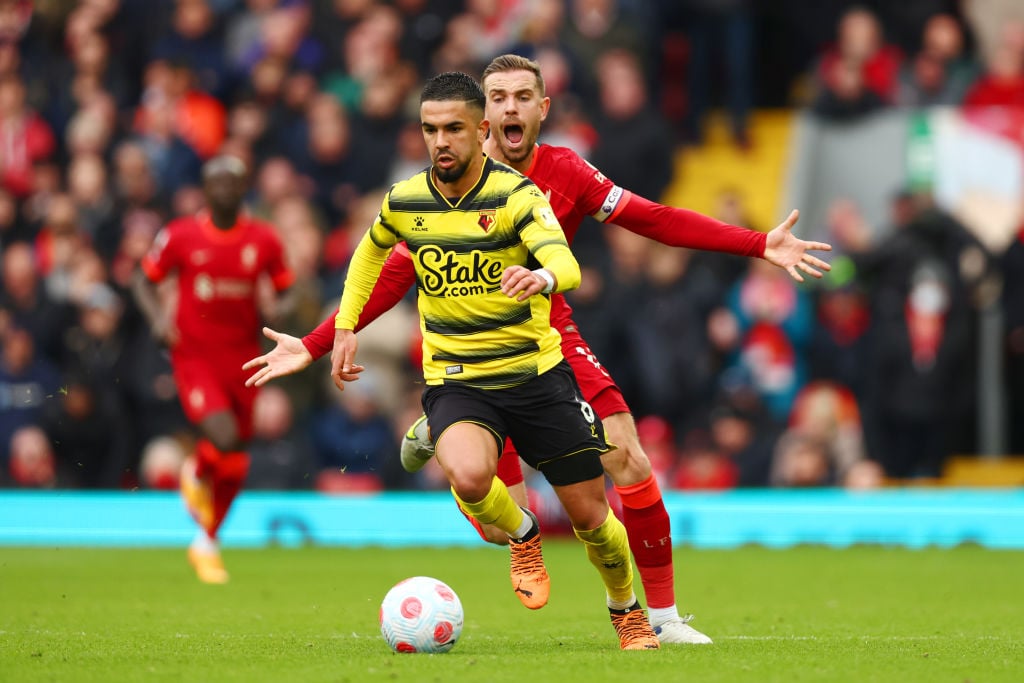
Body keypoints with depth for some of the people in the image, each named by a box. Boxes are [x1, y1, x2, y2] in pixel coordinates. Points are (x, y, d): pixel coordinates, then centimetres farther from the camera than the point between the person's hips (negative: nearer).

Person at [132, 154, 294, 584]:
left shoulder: (263, 240, 2)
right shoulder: (180, 236, -4)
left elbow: (284, 291, 12)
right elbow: (144, 280, 7)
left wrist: (277, 310, -11)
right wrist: (158, 318, -11)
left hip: (242, 360, 3)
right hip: (195, 354, -3)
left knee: (235, 465, 6)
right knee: (223, 436, -25)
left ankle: (207, 543, 26)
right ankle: (196, 476, 10)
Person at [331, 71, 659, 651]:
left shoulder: (515, 194, -13)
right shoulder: (404, 202, -2)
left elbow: (567, 266, -30)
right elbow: (371, 252, 23)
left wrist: (543, 277, -54)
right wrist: (346, 327, 14)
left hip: (536, 373, -1)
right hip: (455, 380, 1)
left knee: (590, 515, 3)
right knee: (469, 476, -32)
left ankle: (628, 610, 35)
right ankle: (522, 536, 3)